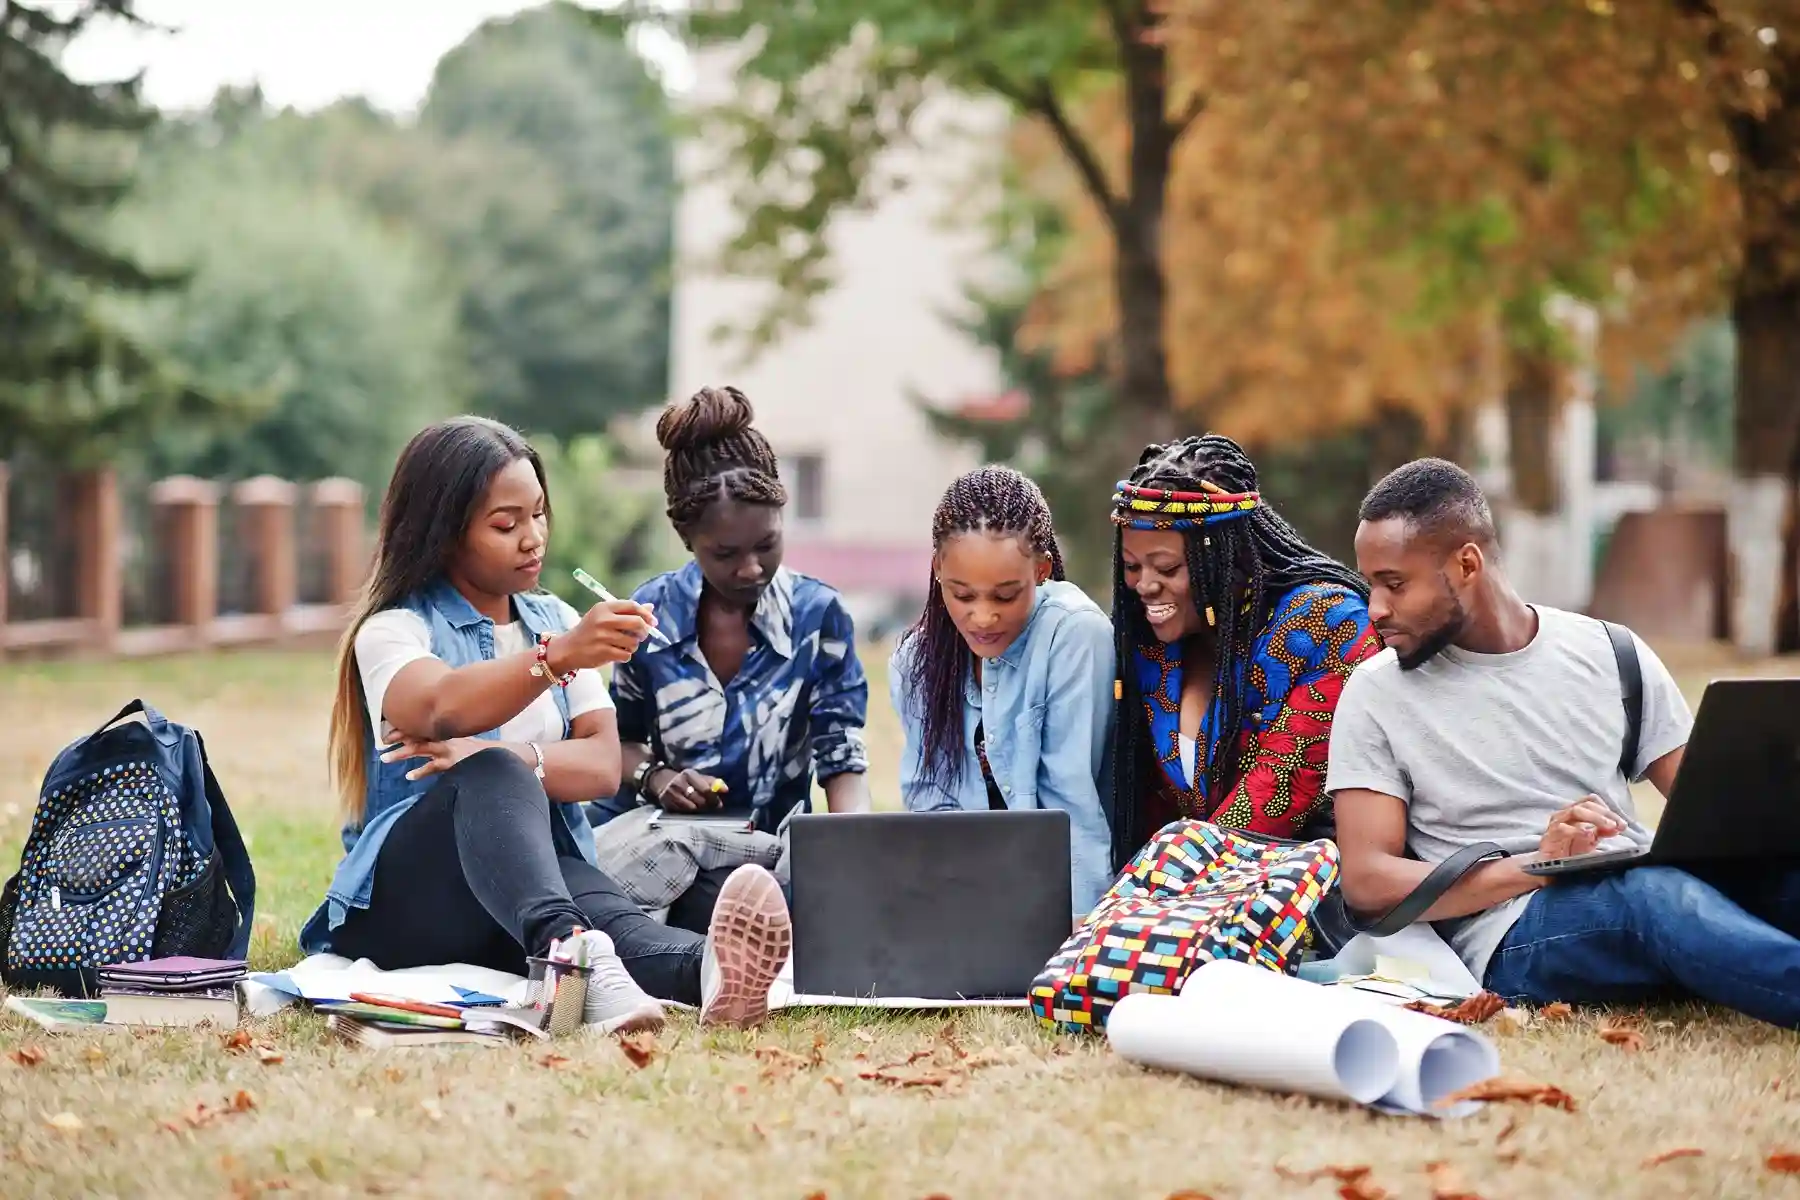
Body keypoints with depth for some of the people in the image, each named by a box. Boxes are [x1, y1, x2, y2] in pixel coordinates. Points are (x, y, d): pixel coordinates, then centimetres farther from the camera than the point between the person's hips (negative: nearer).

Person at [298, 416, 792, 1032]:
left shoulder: (557, 622, 18)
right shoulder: (393, 630, 0)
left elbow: (602, 765, 3)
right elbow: (442, 708, -26)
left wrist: (507, 759, -17)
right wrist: (560, 656, -42)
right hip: (404, 896, -3)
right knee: (490, 778, -36)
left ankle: (705, 969, -72)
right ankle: (571, 953, -69)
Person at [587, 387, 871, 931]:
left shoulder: (817, 615, -2)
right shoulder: (650, 614, 1)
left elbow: (843, 760, -2)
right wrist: (653, 777, -9)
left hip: (769, 837, -1)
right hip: (657, 830, 1)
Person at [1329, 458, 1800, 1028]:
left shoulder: (1611, 655, 13)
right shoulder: (1376, 694, 6)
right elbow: (1366, 880, -2)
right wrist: (1537, 867, -16)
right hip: (1511, 935, -4)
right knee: (1650, 892, -37)